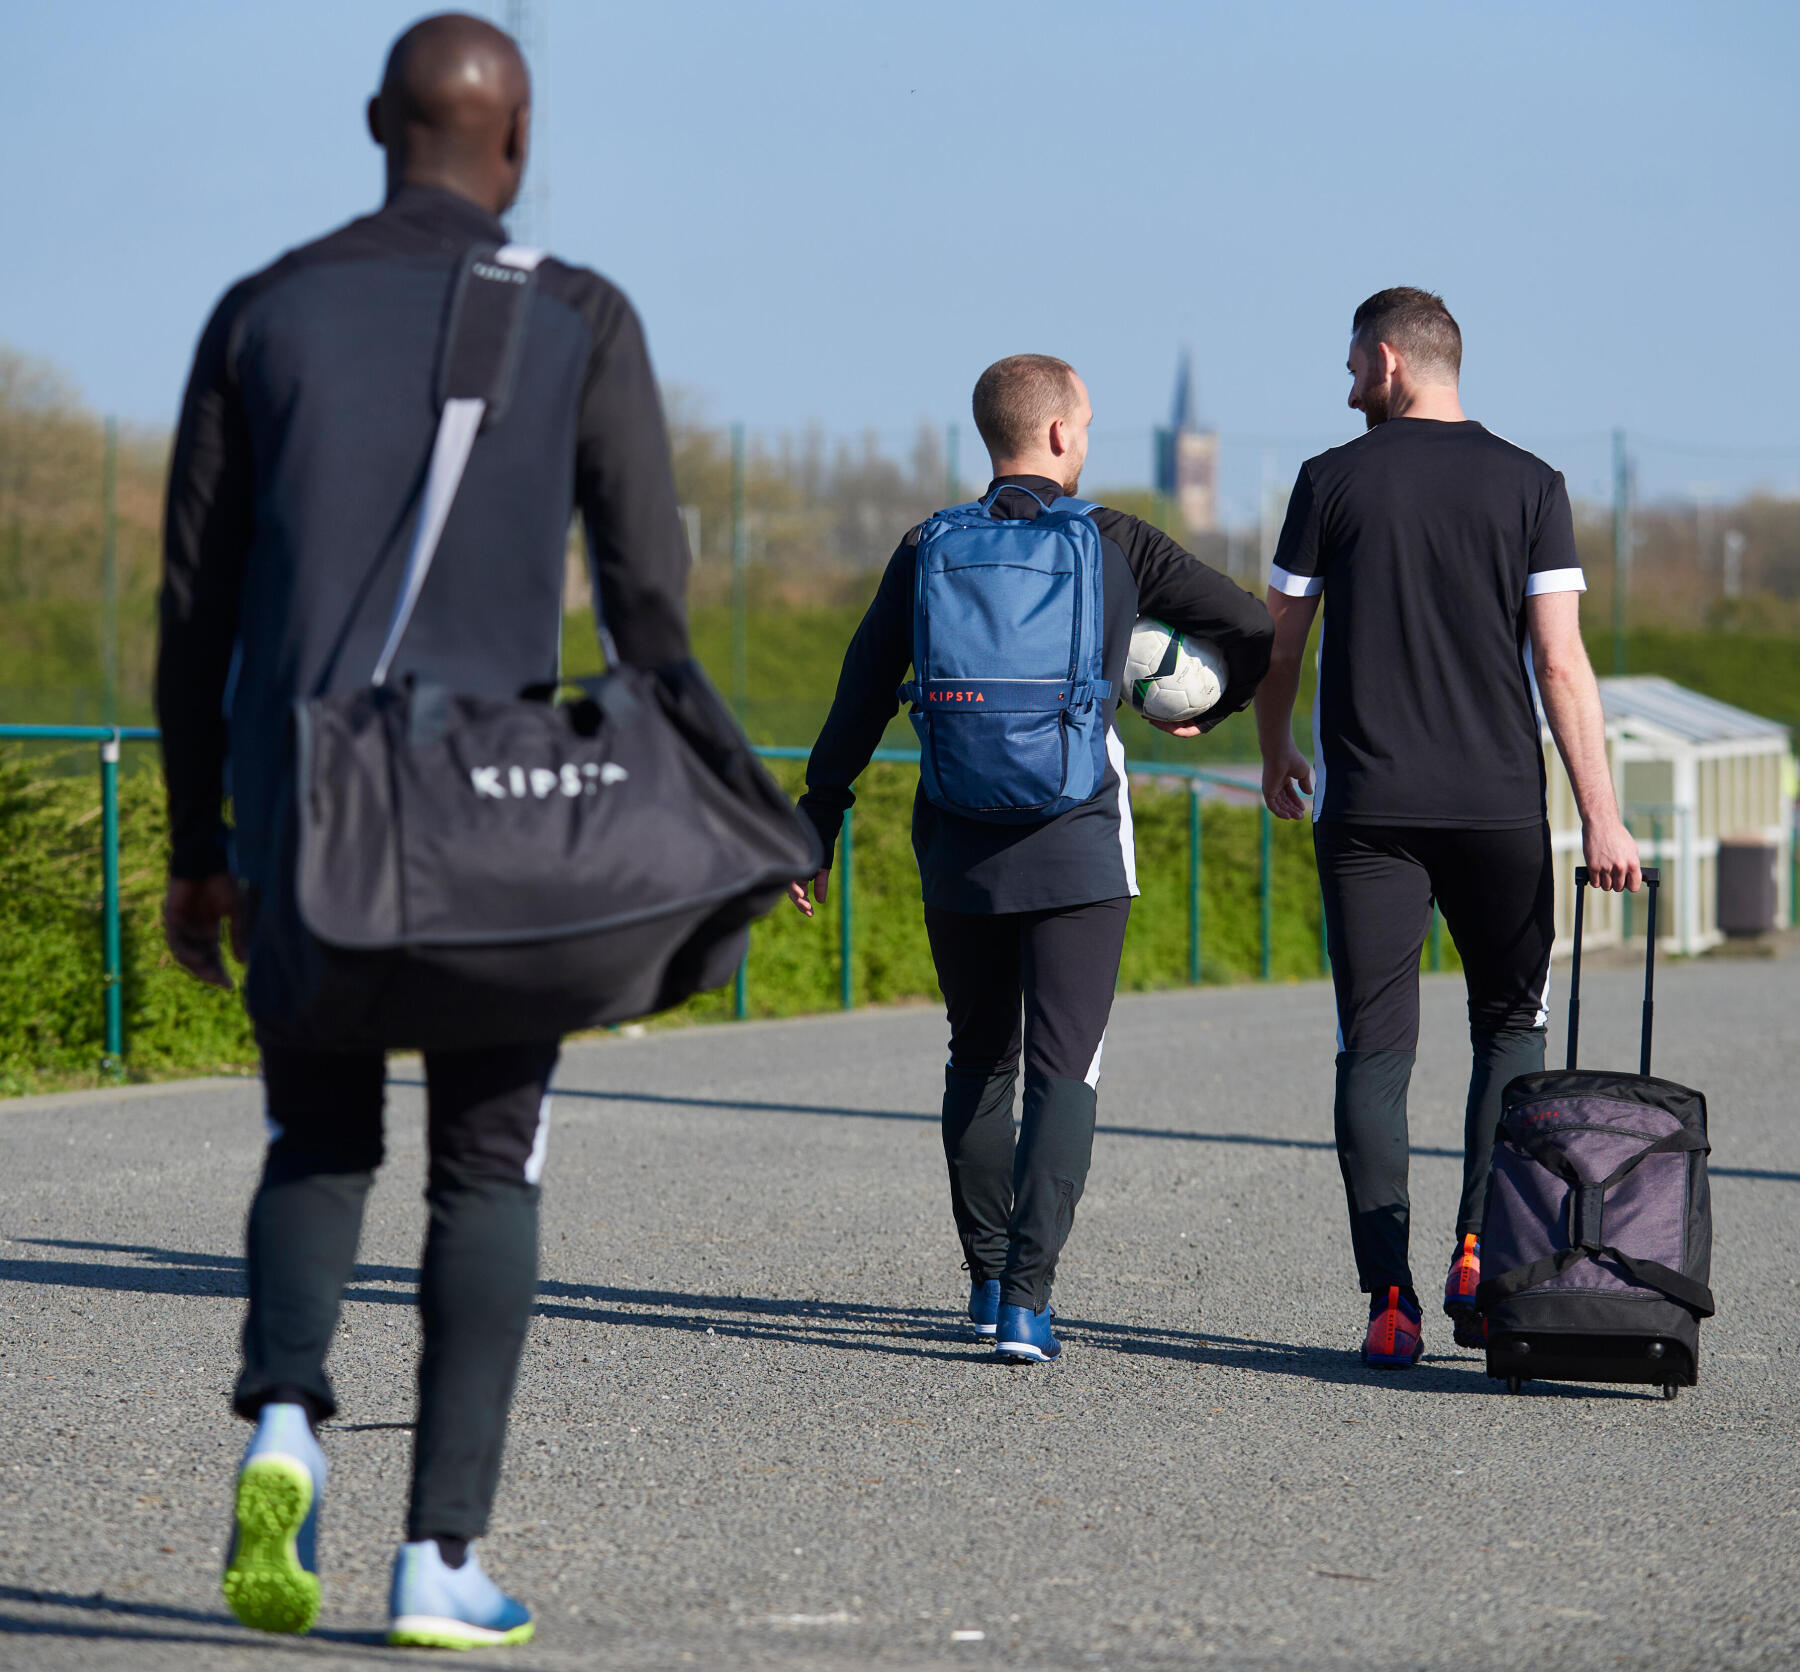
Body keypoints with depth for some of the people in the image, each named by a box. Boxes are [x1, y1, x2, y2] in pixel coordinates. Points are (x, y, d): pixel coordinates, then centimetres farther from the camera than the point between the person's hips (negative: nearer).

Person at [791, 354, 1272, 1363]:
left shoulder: (928, 554, 4)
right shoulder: (1116, 547, -1)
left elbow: (862, 702, 2)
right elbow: (1257, 630, 1)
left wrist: (816, 829, 8)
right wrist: (1215, 710, 22)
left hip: (959, 851, 3)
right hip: (1076, 846, -3)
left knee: (980, 1062, 19)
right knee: (1064, 1072, -3)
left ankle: (990, 1279, 26)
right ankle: (1027, 1296, -16)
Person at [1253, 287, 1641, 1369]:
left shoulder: (1333, 482, 1)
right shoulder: (1529, 485, 1)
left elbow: (1278, 642, 7)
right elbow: (1561, 662, -5)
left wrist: (1278, 755, 26)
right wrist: (1602, 821, -5)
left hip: (1368, 808, 0)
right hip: (1499, 808, 0)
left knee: (1375, 1050, 2)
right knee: (1512, 1026, 17)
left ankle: (1391, 1302, -6)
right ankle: (1480, 1259, 3)